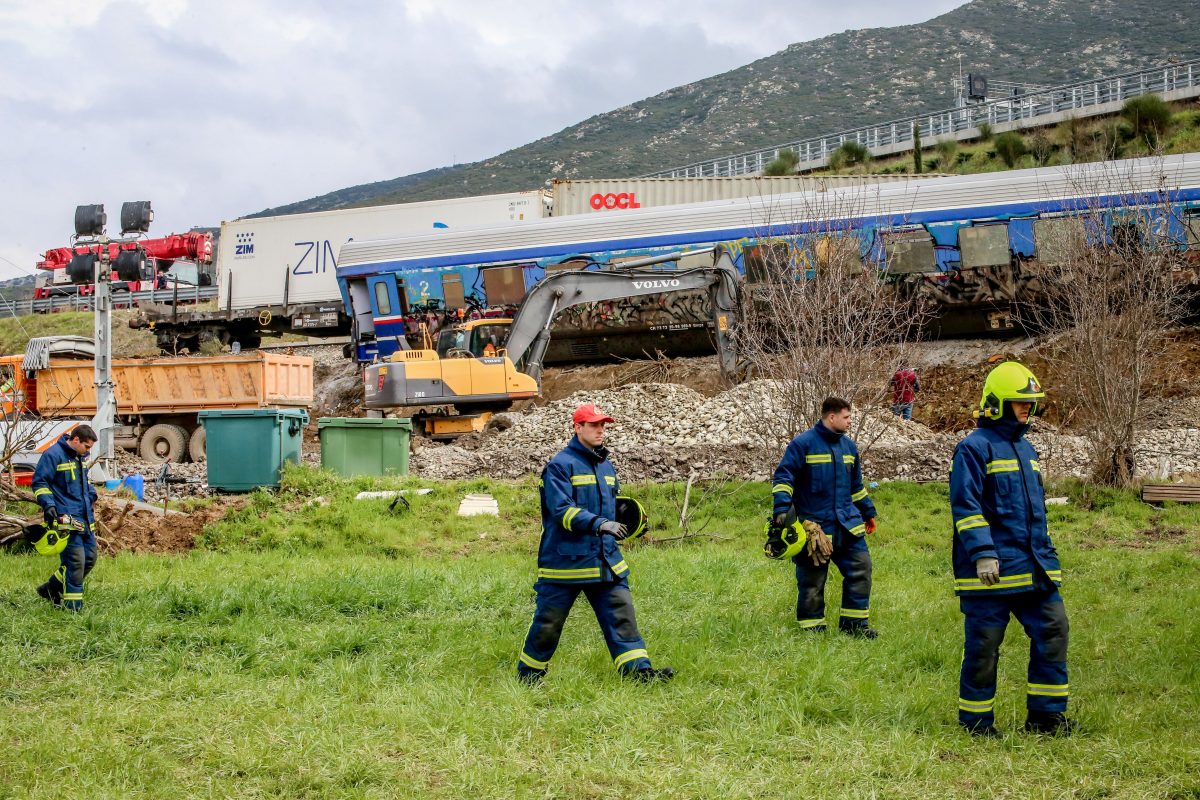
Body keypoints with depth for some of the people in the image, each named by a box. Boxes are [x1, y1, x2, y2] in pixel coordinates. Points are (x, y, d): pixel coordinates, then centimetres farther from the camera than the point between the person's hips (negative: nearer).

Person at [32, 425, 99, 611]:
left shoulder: (79, 457, 16)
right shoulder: (53, 455, -11)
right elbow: (39, 482, -10)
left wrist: (91, 493, 18)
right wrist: (48, 505, -20)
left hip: (85, 519, 9)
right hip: (66, 518, -9)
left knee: (89, 559, 12)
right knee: (75, 561, -11)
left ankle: (52, 589, 26)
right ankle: (73, 606, -2)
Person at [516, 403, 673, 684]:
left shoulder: (606, 466, 14)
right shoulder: (560, 465, -11)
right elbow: (562, 510, -22)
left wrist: (625, 528, 9)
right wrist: (598, 523, -33)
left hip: (605, 562, 6)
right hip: (565, 562, -6)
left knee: (621, 613, -3)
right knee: (548, 622, 5)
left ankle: (639, 669, -5)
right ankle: (528, 676, 20)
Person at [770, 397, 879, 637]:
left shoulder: (848, 446, 13)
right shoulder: (803, 444, -9)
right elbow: (783, 477, -11)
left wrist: (868, 512, 29)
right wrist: (781, 508, -22)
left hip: (847, 523, 6)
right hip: (814, 524, -6)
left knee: (860, 566, 0)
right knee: (812, 578, 1)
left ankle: (855, 622, 10)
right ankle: (812, 627, 14)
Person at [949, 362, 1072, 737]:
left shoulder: (1026, 449, 18)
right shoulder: (974, 448, -8)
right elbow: (966, 506, -15)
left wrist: (1047, 556, 25)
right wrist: (982, 553, -22)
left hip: (1034, 567, 8)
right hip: (993, 569, -8)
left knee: (1052, 629, 2)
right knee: (984, 644, -1)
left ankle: (1046, 714, 11)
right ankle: (976, 721, 12)